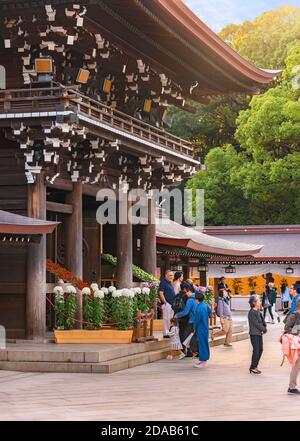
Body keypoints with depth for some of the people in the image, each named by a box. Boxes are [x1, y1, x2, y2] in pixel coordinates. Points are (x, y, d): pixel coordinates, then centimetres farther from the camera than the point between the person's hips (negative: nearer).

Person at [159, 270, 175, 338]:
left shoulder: (170, 282, 17)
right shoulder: (163, 282, -11)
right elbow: (160, 293, -18)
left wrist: (174, 302, 18)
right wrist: (165, 302, -20)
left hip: (171, 303, 9)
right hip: (167, 304, -9)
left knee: (170, 319, 13)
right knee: (166, 319, -7)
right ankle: (166, 334, -4)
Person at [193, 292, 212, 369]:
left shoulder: (199, 308, -24)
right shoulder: (205, 304, 2)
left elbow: (197, 319, -16)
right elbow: (210, 311, 19)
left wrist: (195, 327, 0)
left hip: (201, 329, -9)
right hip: (205, 327, 9)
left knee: (202, 344, -3)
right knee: (203, 343, 16)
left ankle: (204, 362, 2)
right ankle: (203, 360, 25)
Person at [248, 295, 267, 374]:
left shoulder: (258, 311, 12)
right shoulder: (251, 312, -15)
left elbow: (262, 320, 12)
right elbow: (256, 323, -18)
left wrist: (264, 328, -5)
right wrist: (263, 329, -9)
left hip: (259, 333, 9)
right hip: (254, 334, -9)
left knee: (260, 350, 11)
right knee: (256, 350, -6)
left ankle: (254, 366, 19)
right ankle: (253, 368, 2)